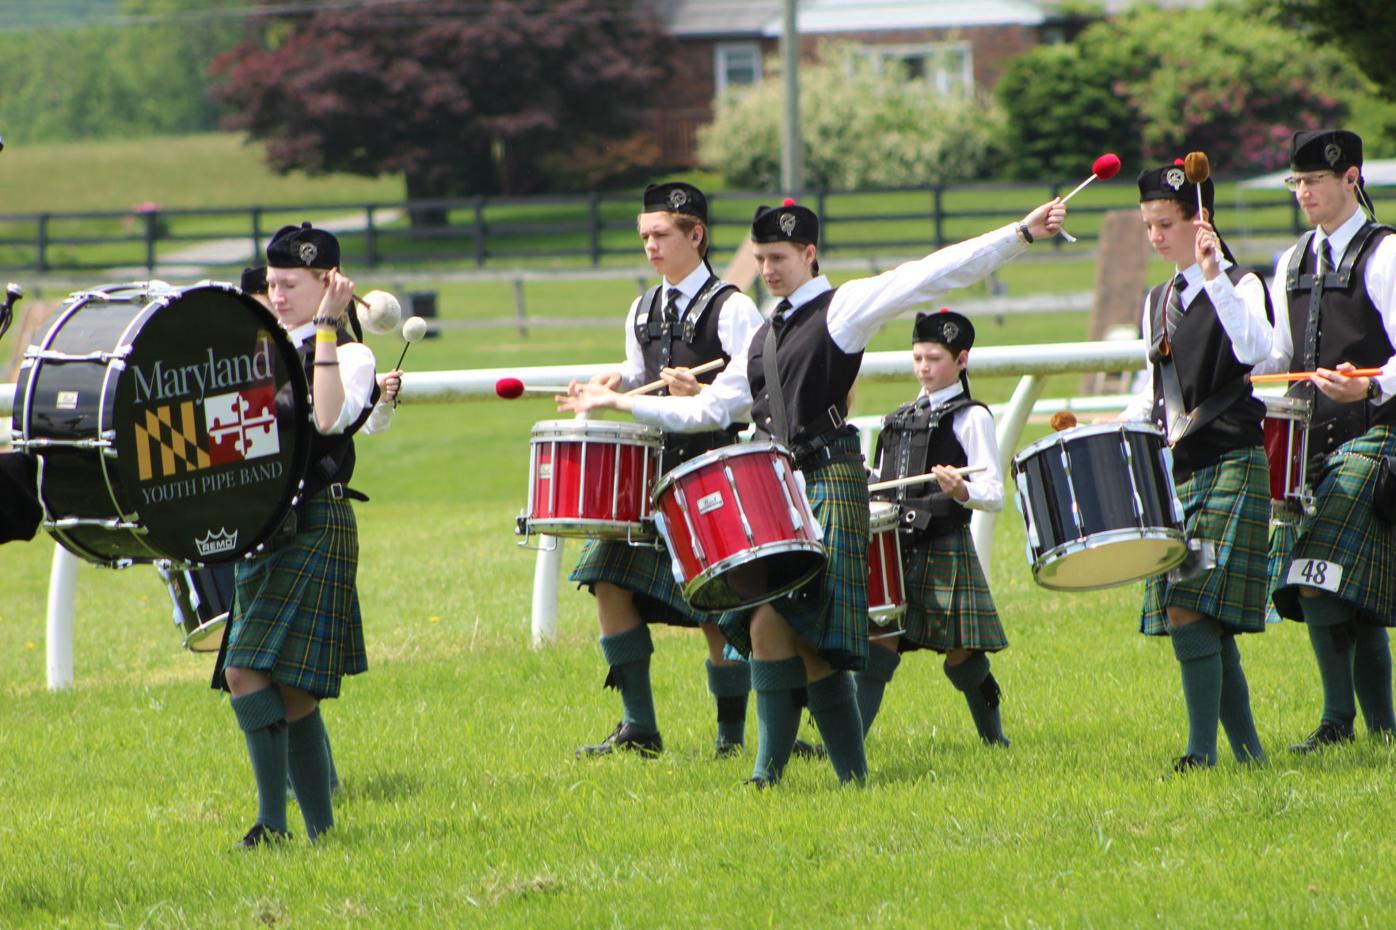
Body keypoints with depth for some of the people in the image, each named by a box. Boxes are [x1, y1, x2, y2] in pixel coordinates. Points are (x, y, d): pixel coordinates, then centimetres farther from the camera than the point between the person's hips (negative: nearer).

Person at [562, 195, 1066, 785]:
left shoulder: (843, 309, -1)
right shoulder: (765, 338, 21)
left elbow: (933, 275, -9)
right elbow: (707, 409, 27)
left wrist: (1021, 234, -18)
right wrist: (618, 402, 25)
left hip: (828, 484, -7)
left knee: (771, 620, -17)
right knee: (807, 640, 4)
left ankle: (771, 767, -16)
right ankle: (851, 772, 9)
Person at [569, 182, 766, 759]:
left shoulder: (731, 309, -7)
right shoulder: (643, 313, 15)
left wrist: (704, 395, -31)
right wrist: (617, 387, 6)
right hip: (651, 467, 7)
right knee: (610, 580, -2)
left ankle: (731, 736, 9)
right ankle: (638, 728, 5)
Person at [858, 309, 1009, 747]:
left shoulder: (971, 419, -1)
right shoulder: (899, 419, 18)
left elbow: (993, 496, -9)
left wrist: (962, 492, -29)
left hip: (945, 549, -5)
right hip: (895, 547, 5)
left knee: (961, 652, 1)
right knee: (878, 640, -8)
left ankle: (993, 738, 20)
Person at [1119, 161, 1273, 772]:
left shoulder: (1239, 286, -5)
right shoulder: (1157, 304, 16)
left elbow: (1253, 348, -26)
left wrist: (1213, 276, -32)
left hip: (1230, 469, -7)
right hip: (1176, 472, 7)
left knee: (1190, 611, -17)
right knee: (1206, 626, 5)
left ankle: (1203, 750, -15)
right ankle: (1246, 750, 12)